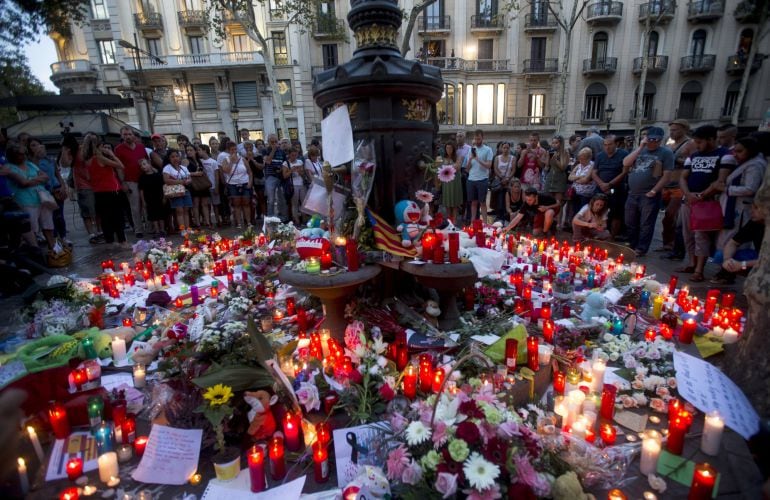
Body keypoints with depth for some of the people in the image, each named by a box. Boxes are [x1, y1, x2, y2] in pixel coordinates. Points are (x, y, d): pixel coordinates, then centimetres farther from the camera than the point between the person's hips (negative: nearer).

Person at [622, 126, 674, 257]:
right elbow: (625, 163, -4)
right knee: (630, 223, 13)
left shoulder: (666, 152, -2)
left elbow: (666, 175, -7)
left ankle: (641, 249, 11)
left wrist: (654, 191, -14)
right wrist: (640, 148, -7)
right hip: (632, 194, 5)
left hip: (649, 195, -5)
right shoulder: (639, 150, 12)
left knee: (645, 224, 2)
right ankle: (632, 246, 28)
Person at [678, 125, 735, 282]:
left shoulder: (725, 155, -2)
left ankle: (699, 271, -9)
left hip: (707, 202, -6)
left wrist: (701, 196, -14)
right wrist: (688, 194, -8)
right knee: (688, 234, 9)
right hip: (688, 201, 6)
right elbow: (683, 178, 10)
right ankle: (692, 264, 20)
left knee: (701, 235, -10)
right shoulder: (693, 156, 16)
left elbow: (721, 181, -11)